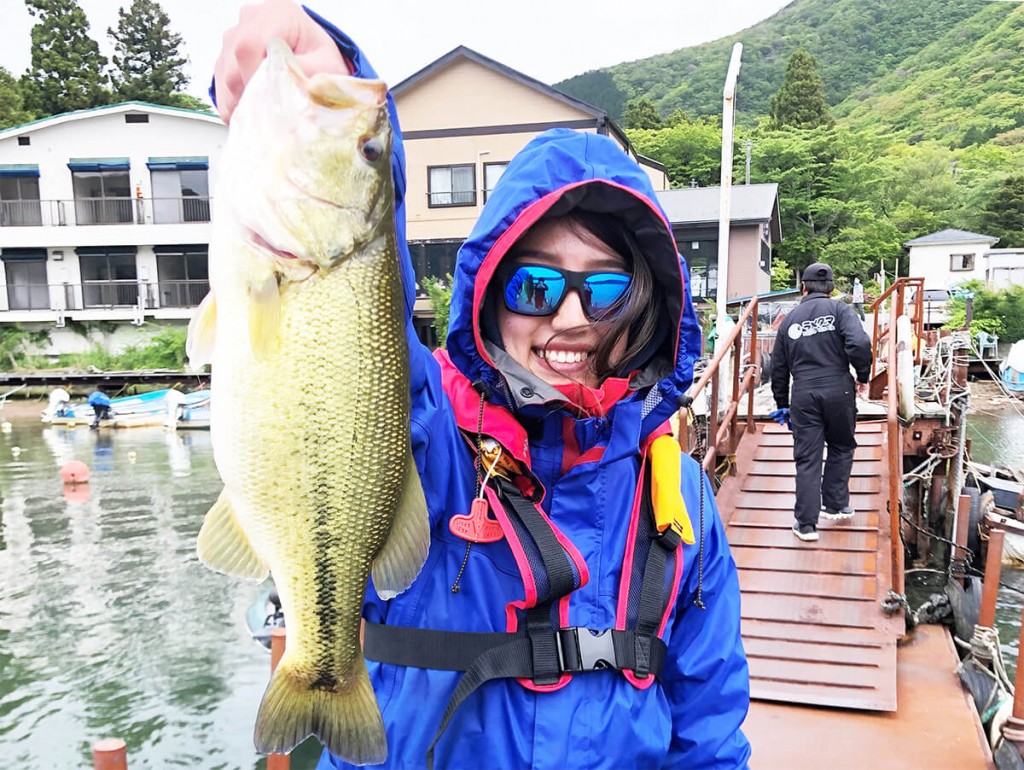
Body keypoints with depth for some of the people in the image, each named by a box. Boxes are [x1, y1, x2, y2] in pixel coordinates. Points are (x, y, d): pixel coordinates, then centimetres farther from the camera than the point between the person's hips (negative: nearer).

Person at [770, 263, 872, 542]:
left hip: (803, 395, 2)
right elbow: (859, 344, -15)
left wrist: (782, 404, 25)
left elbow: (778, 367, 15)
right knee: (841, 448, 21)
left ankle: (806, 524, 4)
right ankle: (835, 504, 28)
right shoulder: (838, 309, 1)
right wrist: (863, 377, 2)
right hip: (838, 390, -1)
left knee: (807, 459, 4)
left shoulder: (790, 319, 12)